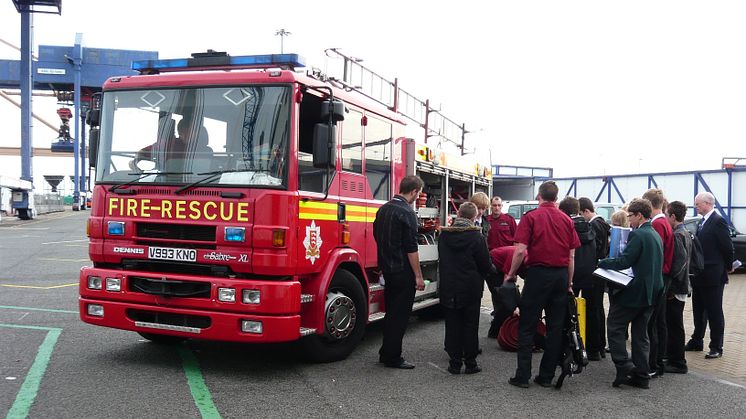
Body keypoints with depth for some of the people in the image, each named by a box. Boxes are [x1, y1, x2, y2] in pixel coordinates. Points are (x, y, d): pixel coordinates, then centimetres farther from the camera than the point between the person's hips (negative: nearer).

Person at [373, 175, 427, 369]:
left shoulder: (383, 209, 10)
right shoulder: (406, 213, -17)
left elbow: (377, 235, 18)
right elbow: (411, 248, -19)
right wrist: (418, 275, -14)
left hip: (387, 268, 9)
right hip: (403, 271, -9)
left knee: (391, 312, 17)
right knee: (400, 315, -1)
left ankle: (385, 353, 24)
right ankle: (393, 358, 5)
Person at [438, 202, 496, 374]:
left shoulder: (444, 235, 1)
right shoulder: (476, 237, -13)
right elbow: (485, 265, -8)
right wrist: (493, 269, 13)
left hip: (448, 288, 3)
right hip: (471, 289, -3)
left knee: (452, 325, 9)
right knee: (470, 325, 7)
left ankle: (455, 363, 12)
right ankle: (470, 363, 12)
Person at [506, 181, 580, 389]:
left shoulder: (530, 217, -5)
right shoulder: (567, 220, 7)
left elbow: (520, 250, -13)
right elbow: (571, 255, 8)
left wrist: (511, 274, 0)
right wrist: (569, 284, 15)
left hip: (538, 273, -4)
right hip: (561, 275, 4)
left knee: (527, 327, 3)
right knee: (555, 327, 9)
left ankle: (523, 376, 3)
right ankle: (547, 376, 13)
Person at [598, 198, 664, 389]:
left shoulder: (638, 235, -15)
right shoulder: (655, 235, 14)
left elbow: (624, 262, -20)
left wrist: (601, 262, -6)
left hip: (636, 291, -9)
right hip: (651, 293, 9)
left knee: (615, 327, 1)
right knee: (640, 333, 13)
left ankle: (624, 367, -3)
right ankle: (642, 375, 16)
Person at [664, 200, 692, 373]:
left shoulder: (677, 235, -16)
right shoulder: (685, 234, 13)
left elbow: (679, 261, -24)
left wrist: (671, 285, -19)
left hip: (675, 288, -9)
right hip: (680, 286, 9)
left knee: (674, 325, -2)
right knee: (673, 325, 16)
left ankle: (678, 363, 5)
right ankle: (672, 357, 26)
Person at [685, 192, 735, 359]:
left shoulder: (718, 221, -16)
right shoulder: (703, 221, 11)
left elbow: (727, 247, -15)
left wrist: (728, 267, -2)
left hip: (713, 276, -9)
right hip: (699, 275, 9)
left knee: (714, 312, 1)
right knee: (698, 310, 17)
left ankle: (716, 347, 11)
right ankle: (697, 341, 29)